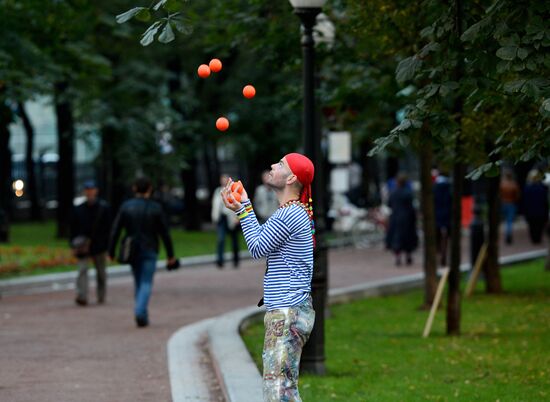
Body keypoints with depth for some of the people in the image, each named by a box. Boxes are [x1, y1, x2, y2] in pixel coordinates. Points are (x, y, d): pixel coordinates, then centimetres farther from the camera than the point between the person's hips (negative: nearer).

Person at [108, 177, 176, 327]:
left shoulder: (126, 207, -3)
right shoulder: (155, 208, -7)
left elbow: (115, 231, -4)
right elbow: (164, 233, -4)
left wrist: (111, 252, 2)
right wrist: (170, 255, 3)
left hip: (132, 251, 3)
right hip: (149, 251, -3)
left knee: (138, 282, 16)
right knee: (146, 283, -2)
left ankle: (143, 315, 18)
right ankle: (140, 311, -23)